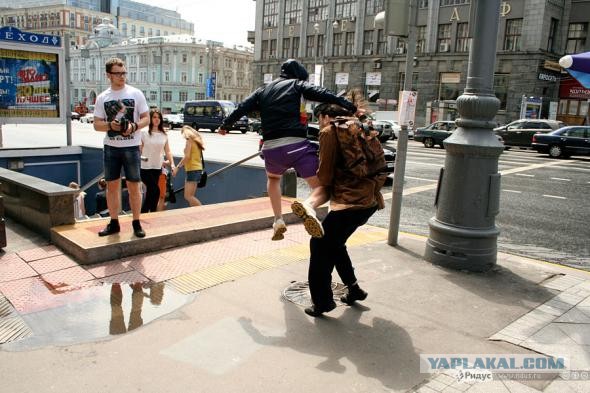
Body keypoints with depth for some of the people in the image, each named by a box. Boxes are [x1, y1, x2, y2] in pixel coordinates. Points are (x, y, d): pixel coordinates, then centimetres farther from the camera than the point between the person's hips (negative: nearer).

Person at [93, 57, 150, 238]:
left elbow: (146, 118, 0)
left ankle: (137, 223, 9)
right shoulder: (102, 97, 6)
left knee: (134, 185, 0)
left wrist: (134, 126, -19)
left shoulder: (136, 93, 0)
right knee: (112, 185, 7)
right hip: (110, 147, 3)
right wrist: (110, 125, -15)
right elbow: (97, 124, 6)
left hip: (131, 147, -3)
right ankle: (114, 223, 18)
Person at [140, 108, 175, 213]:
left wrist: (172, 163, 0)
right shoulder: (144, 133, -4)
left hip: (157, 168, 4)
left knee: (150, 192, 9)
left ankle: (144, 213, 20)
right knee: (155, 191, -11)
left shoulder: (164, 135, 8)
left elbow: (167, 151, 11)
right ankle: (153, 212, 4)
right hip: (145, 168, -4)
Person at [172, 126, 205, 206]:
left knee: (188, 196, -12)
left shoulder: (189, 140, -5)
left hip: (192, 170, -9)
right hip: (197, 169, 9)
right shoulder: (196, 141, 18)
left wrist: (177, 167, -11)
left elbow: (187, 157, -15)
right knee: (191, 196, 8)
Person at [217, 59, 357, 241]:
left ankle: (278, 220, 21)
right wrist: (350, 106, -11)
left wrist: (225, 125, 39)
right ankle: (309, 209, -32)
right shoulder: (298, 85, 10)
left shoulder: (263, 90, 22)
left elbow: (242, 108, 25)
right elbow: (323, 94, -5)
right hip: (297, 145, -4)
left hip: (271, 149, 4)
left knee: (273, 178, 34)